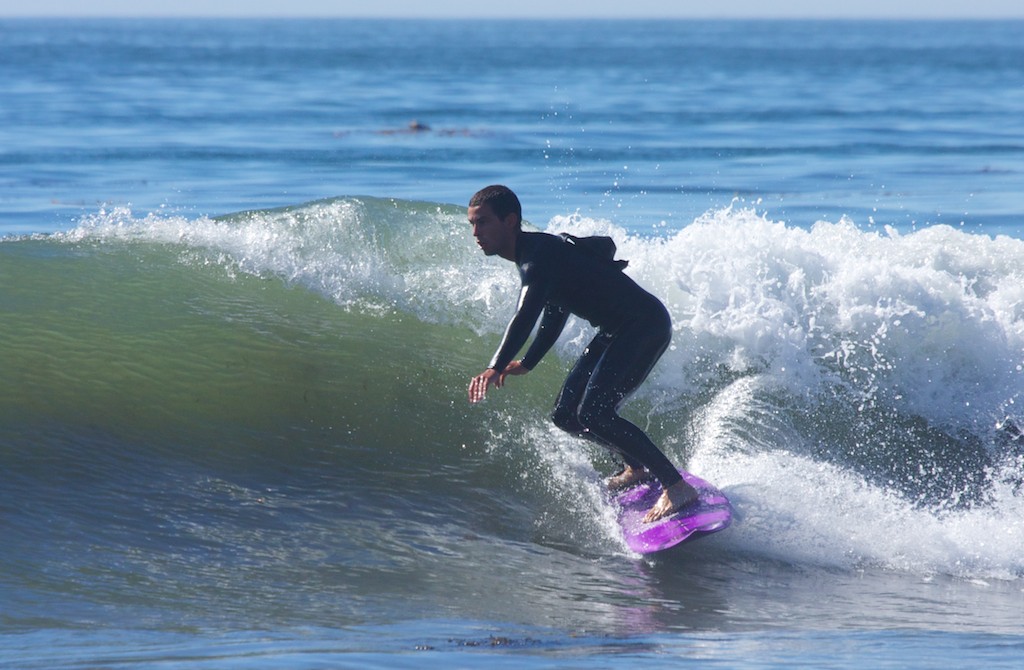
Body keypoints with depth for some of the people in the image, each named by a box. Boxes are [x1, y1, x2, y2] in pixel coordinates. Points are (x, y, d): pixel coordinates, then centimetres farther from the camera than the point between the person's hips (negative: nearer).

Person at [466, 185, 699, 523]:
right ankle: (637, 468, 28)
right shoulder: (533, 255, 12)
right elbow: (554, 317, 25)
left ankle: (677, 487, -20)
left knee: (593, 414, -22)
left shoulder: (539, 255, -20)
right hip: (618, 331, 10)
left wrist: (496, 368, -45)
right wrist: (526, 364, 23)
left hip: (646, 324, -10)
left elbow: (525, 316, -35)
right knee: (566, 416, 10)